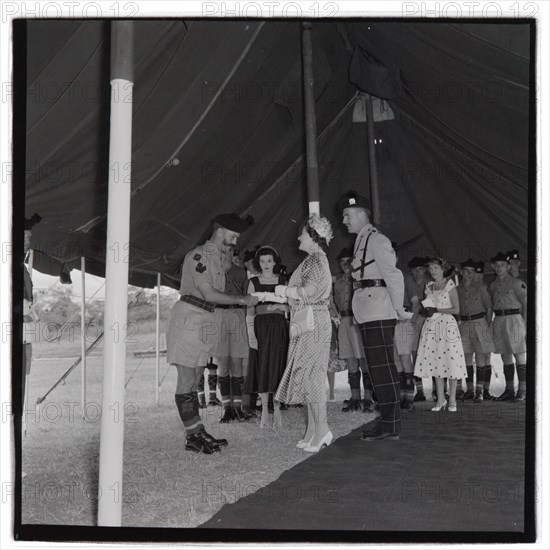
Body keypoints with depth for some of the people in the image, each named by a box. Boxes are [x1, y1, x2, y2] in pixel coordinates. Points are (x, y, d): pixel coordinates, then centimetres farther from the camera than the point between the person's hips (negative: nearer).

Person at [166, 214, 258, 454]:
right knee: (187, 381, -4)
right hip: (189, 322, -9)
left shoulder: (217, 259, 17)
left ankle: (198, 432, 15)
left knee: (193, 381, 12)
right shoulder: (198, 255, -12)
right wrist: (242, 300, -14)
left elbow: (215, 297, 13)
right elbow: (209, 294, -19)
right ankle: (192, 437, 0)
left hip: (204, 326, 9)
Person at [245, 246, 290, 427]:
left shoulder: (282, 281, 8)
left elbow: (290, 306, 11)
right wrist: (251, 335, -8)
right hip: (261, 326, -1)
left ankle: (277, 409, 7)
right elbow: (249, 311, 1)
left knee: (278, 367, -1)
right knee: (262, 368, -1)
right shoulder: (253, 282, 5)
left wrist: (279, 305, -11)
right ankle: (265, 411, 5)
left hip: (279, 327, 1)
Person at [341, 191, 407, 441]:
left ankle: (390, 424, -2)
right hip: (368, 312, 10)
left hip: (378, 311, -10)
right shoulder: (362, 241, 19)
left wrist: (399, 309, -12)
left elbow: (393, 275, -15)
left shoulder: (376, 239, -10)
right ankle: (389, 422, 19)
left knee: (382, 366, -7)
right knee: (380, 366, 12)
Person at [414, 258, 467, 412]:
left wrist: (436, 310, -13)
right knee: (435, 362, 3)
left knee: (450, 362, -7)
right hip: (431, 326, 5)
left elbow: (456, 309, -5)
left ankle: (452, 400, 1)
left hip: (447, 325, -5)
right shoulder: (429, 287, 14)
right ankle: (440, 399, 11)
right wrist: (425, 311, 1)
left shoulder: (450, 285, -1)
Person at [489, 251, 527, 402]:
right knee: (505, 357, 10)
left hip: (513, 319, -6)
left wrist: (523, 322, -10)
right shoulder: (493, 285, 14)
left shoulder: (516, 283, -4)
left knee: (520, 356, -4)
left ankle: (522, 391, -1)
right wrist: (490, 322, 9)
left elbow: (526, 303, -5)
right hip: (498, 321, 7)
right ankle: (509, 390, 16)